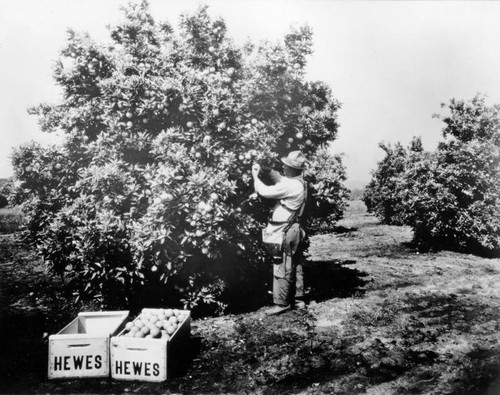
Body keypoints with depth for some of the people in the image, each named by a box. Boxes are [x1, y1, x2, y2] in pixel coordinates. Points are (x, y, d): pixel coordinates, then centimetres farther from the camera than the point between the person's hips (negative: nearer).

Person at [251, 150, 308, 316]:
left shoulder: (290, 185, -23)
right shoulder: (300, 182, 7)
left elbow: (265, 191, -20)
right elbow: (280, 180, 19)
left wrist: (255, 176, -4)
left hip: (285, 231, -10)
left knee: (282, 268, -1)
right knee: (296, 266, 15)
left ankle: (282, 303, 8)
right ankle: (298, 299, 25)